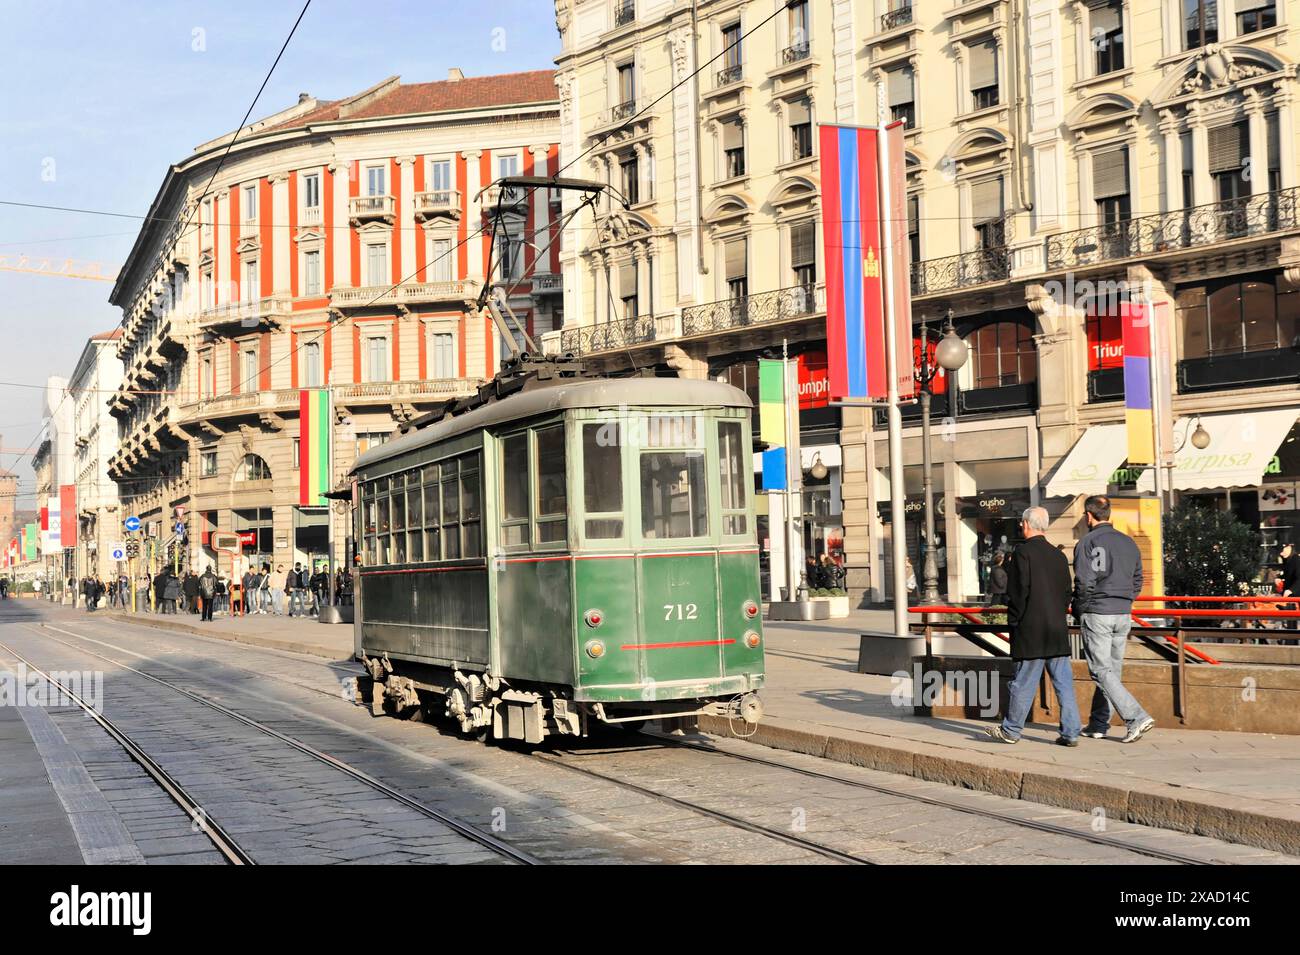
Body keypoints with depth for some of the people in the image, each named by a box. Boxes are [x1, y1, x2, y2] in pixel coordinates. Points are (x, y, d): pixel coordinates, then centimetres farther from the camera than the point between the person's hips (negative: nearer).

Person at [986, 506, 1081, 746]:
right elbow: (1067, 593, 13)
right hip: (1058, 629, 6)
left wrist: (1013, 622, -3)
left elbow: (1018, 592, -13)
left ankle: (1011, 730, 14)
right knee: (1063, 682, 6)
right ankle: (1070, 733, 6)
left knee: (1024, 682, 3)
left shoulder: (1022, 553, -10)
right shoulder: (1058, 555, 9)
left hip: (1031, 630, -6)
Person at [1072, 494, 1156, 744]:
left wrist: (1077, 610, -1)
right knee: (1112, 671, 13)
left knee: (1102, 672, -5)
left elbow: (1085, 582, -16)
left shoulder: (1088, 542, -10)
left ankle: (1137, 717, -17)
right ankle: (1098, 724, 19)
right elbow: (1137, 583, 14)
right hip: (1124, 615, 7)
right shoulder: (1128, 542, 12)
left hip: (1097, 614, -7)